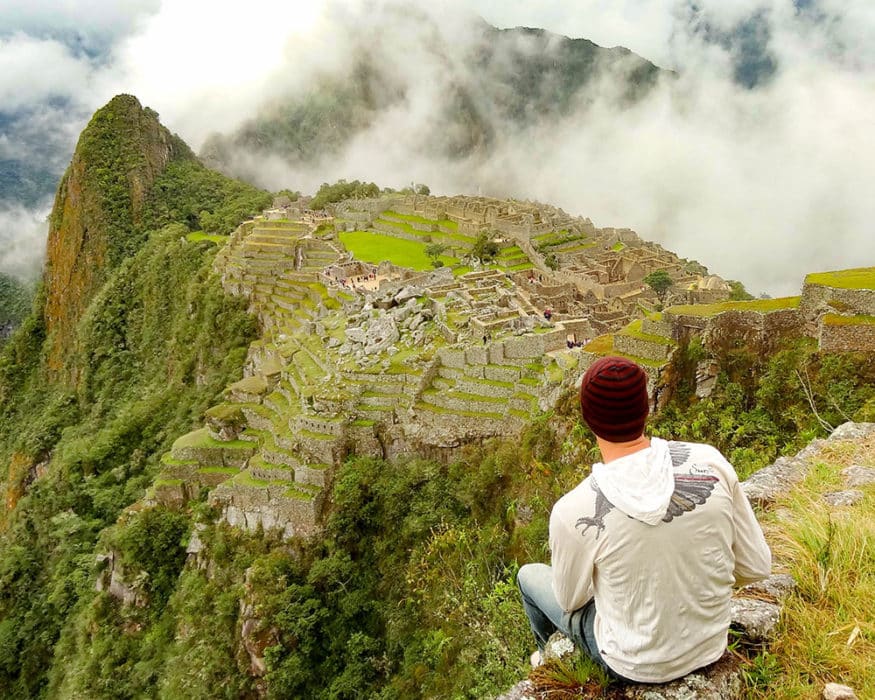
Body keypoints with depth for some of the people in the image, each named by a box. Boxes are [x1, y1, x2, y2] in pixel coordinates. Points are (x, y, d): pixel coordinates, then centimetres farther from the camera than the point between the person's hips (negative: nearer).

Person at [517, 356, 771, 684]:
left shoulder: (573, 511, -30)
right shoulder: (710, 463, -21)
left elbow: (571, 599, -9)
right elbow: (756, 566, -9)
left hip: (636, 664, -3)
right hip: (711, 645, 4)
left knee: (529, 575, 23)